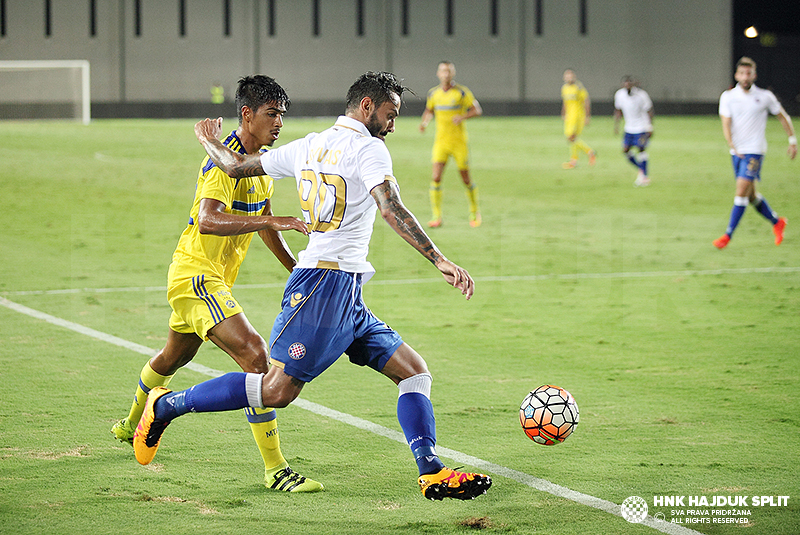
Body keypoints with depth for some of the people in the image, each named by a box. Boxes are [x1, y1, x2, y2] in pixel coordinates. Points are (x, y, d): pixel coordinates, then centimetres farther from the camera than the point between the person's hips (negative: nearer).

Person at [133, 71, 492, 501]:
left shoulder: (309, 146, 15)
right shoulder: (368, 149, -7)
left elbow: (237, 166, 19)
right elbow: (391, 209, -22)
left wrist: (210, 142, 40)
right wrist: (439, 260, -27)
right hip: (326, 284, -10)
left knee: (414, 372, 6)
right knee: (277, 389, -11)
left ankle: (432, 473, -4)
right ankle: (166, 406, 1)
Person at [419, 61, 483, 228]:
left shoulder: (462, 92, -6)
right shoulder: (433, 93, 5)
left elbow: (477, 110, -6)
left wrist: (462, 116, -23)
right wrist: (425, 122, 1)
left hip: (459, 142, -2)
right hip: (441, 142, 2)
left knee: (466, 179, 4)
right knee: (436, 177, -12)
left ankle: (474, 213, 27)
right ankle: (436, 217, -6)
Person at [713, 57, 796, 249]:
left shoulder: (765, 96, -2)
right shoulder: (728, 97, 1)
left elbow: (783, 116, 11)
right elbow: (726, 124, -8)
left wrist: (792, 140, 8)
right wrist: (732, 145, -23)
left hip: (755, 151, -4)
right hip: (737, 152, 4)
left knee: (741, 191, -15)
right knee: (750, 195, 11)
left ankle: (728, 235, -13)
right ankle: (777, 222, 33)